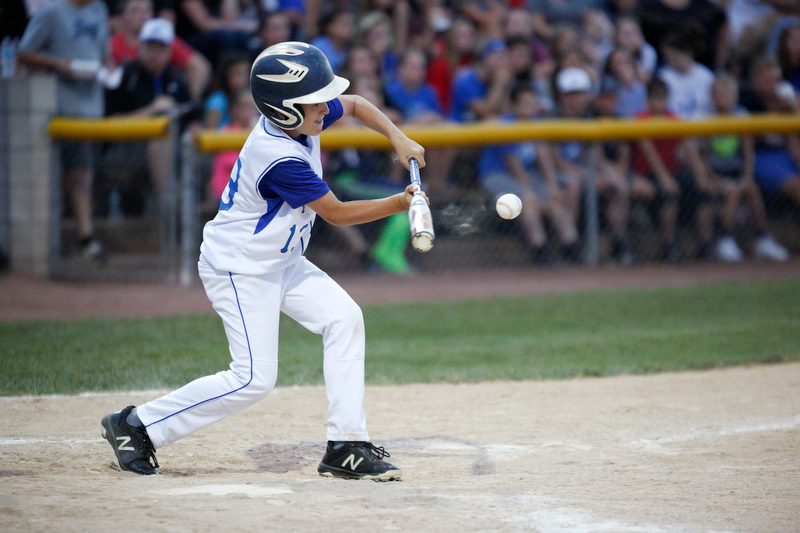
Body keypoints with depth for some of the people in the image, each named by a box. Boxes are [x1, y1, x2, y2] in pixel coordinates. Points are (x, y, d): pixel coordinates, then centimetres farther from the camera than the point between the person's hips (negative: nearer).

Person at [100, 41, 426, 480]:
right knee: (253, 379, -12)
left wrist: (397, 138, 1)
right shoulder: (280, 159, -31)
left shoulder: (302, 118, -5)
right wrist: (398, 204, -15)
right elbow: (336, 213, -21)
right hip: (240, 268, -10)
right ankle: (136, 426, -1)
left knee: (343, 319, -2)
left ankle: (346, 448, 0)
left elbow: (355, 105, 15)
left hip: (281, 263, 10)